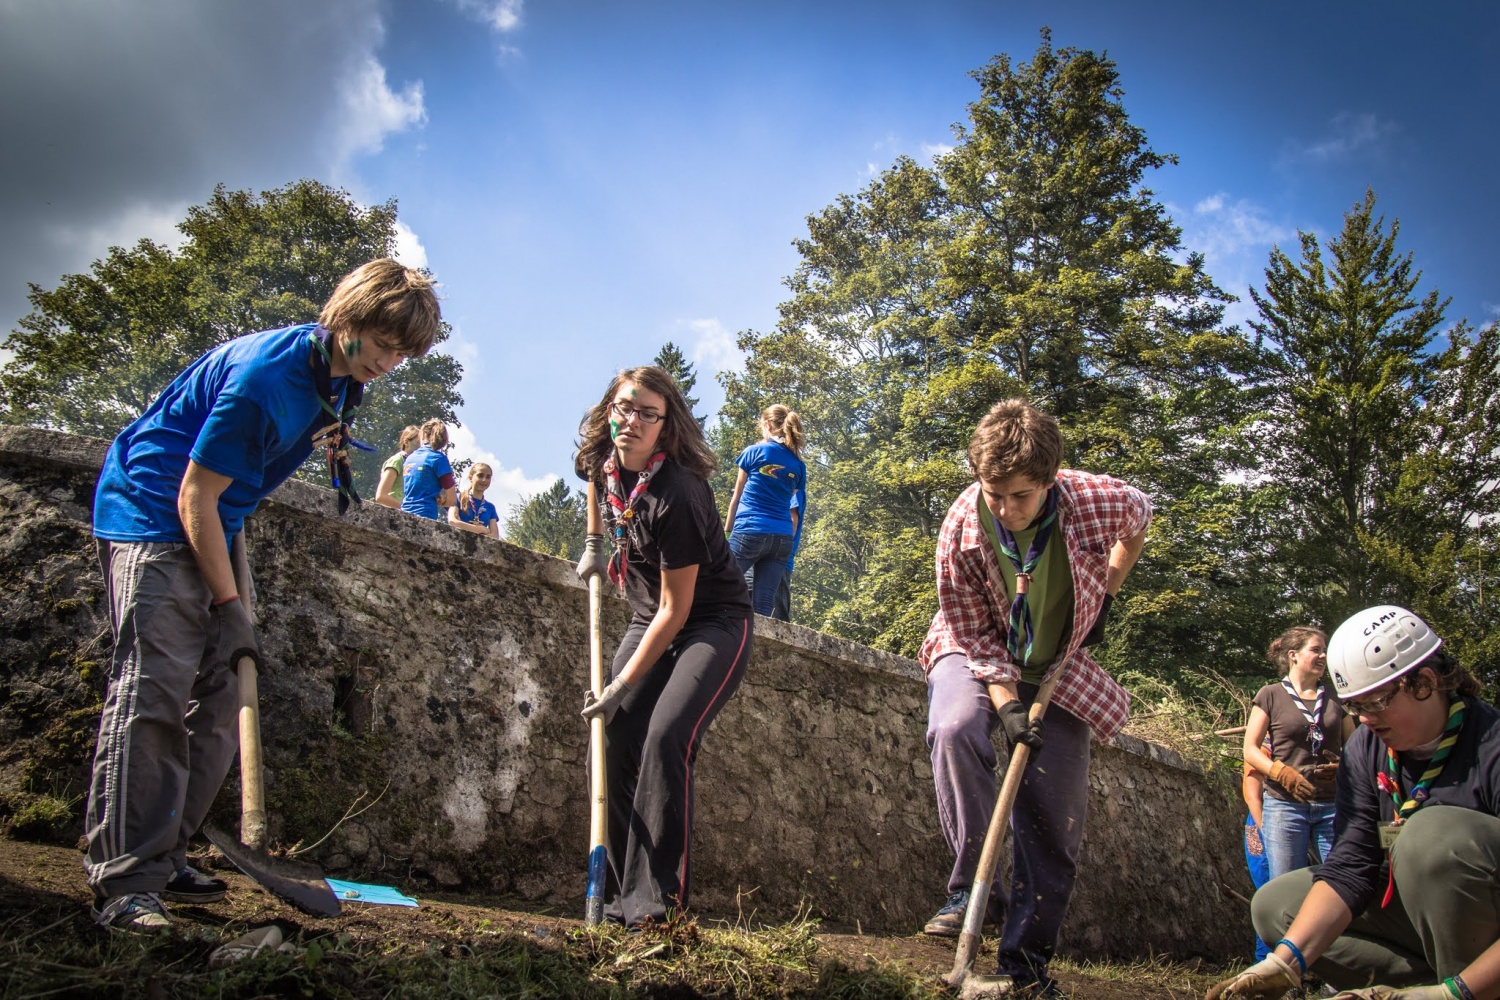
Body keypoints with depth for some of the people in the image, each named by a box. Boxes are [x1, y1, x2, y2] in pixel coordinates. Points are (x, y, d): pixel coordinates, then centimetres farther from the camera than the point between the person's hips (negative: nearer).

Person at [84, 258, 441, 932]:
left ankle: (161, 856, 12)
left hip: (216, 523, 9)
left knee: (221, 694, 5)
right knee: (153, 688, -17)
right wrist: (229, 606, -20)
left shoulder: (340, 377, 2)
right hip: (153, 516, -9)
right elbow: (194, 497, -23)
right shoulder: (266, 377, -26)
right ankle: (125, 881, -16)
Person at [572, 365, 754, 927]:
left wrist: (623, 684, -21)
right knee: (619, 742, -3)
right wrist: (594, 543, 18)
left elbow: (677, 609, -24)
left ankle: (659, 899, -20)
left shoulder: (676, 495, -28)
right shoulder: (602, 463, -6)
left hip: (714, 624, -7)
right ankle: (622, 898, 4)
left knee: (665, 736, -26)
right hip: (649, 622, 8)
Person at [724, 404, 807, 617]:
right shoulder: (798, 466, 13)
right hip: (782, 539, 5)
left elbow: (737, 497, 9)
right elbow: (794, 514, 14)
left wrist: (727, 532, 16)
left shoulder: (755, 452, 3)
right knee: (761, 609, 1)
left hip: (749, 532, -4)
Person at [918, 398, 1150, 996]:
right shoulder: (963, 524, -27)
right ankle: (970, 888, -20)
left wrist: (1106, 592, -1)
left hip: (1059, 669, 1)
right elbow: (972, 631, -17)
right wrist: (1006, 702, -28)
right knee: (955, 729, -34)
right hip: (980, 655, -1)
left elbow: (1139, 519, 1)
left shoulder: (1096, 501, -26)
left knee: (1056, 818, -1)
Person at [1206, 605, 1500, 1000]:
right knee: (1274, 905, -1)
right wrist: (1287, 960, -24)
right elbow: (1351, 865, -11)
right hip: (1418, 910, 7)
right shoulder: (1366, 747, -4)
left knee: (1435, 830, -32)